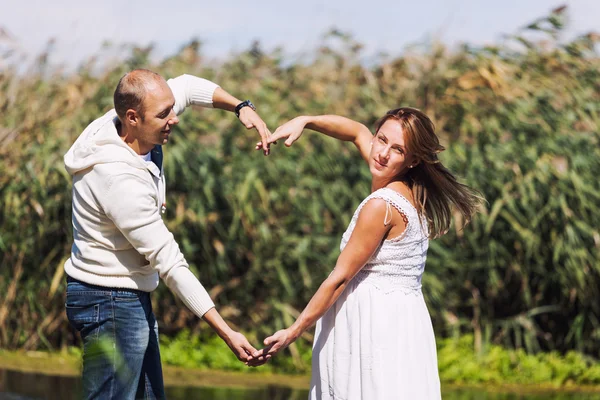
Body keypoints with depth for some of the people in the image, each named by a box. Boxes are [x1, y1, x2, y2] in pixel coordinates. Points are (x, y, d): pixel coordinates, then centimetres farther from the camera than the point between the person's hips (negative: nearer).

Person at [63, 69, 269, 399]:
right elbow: (170, 265, -26)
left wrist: (242, 107, -3)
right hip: (110, 302, -10)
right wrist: (227, 334, -24)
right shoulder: (122, 181, -29)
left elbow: (187, 86, 15)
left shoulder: (121, 124, -4)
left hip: (133, 298, 10)